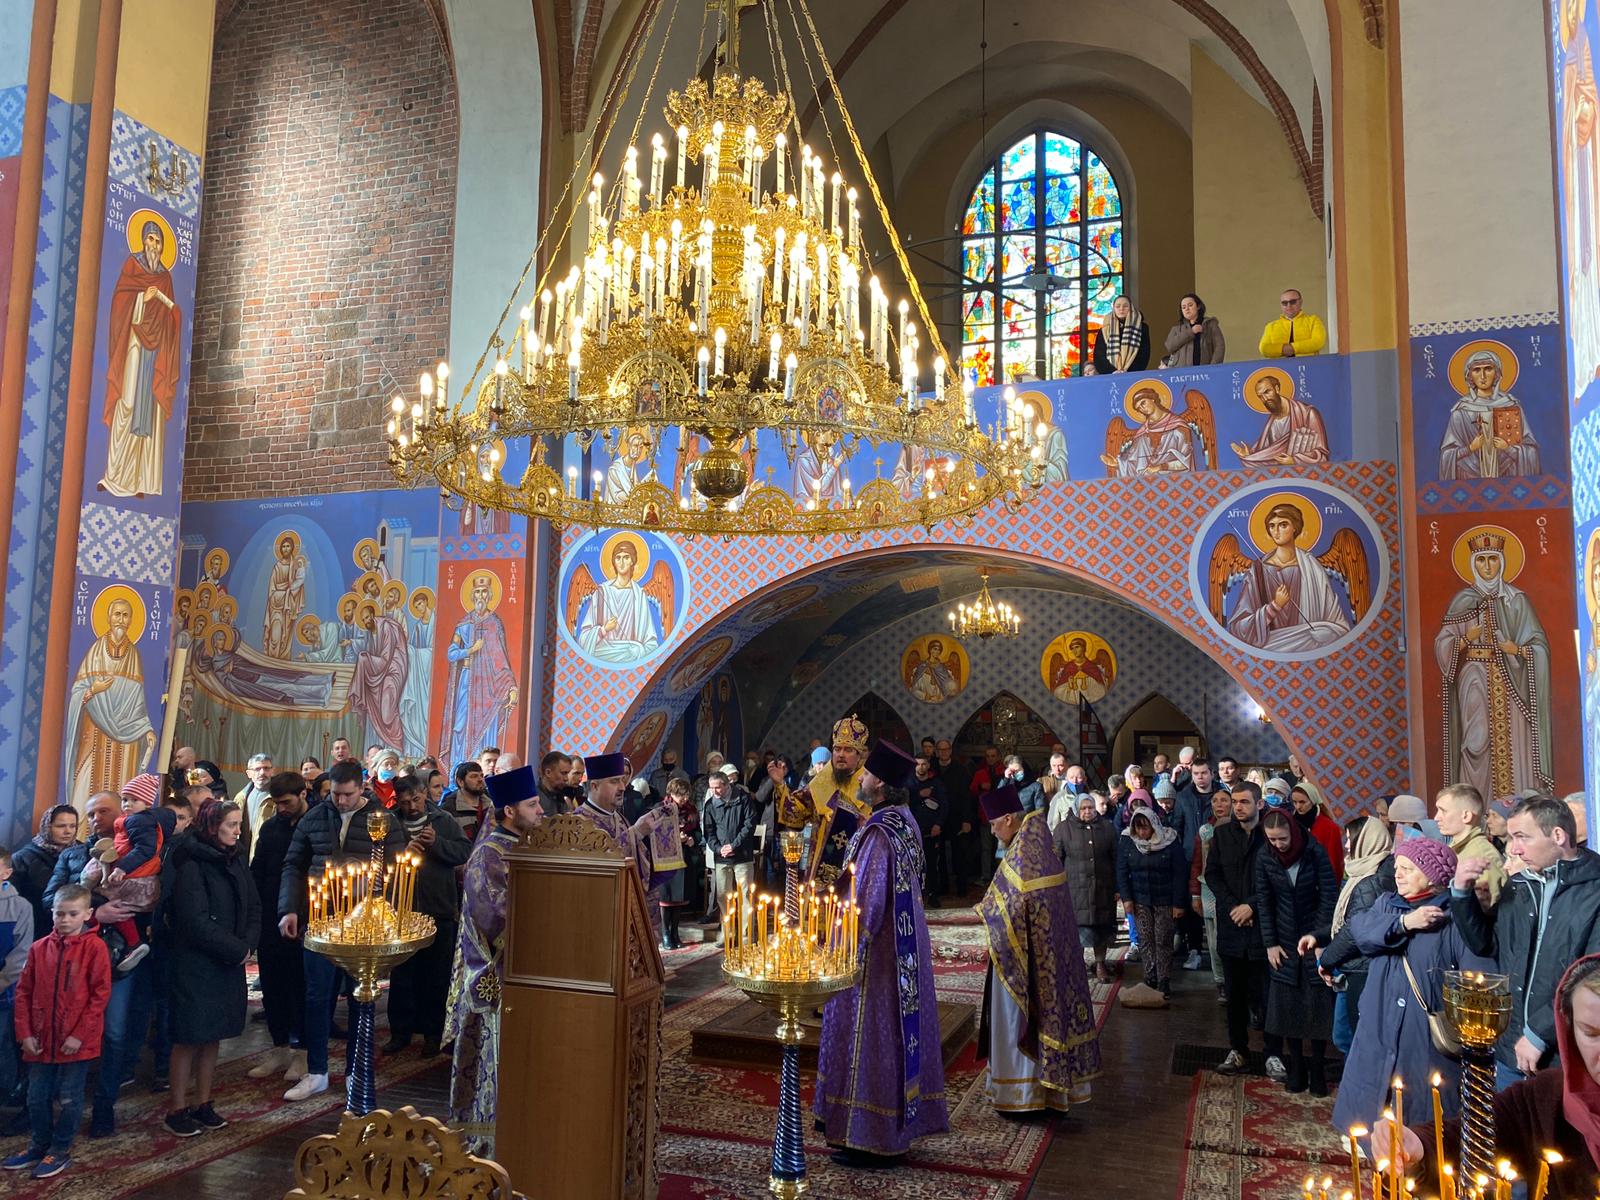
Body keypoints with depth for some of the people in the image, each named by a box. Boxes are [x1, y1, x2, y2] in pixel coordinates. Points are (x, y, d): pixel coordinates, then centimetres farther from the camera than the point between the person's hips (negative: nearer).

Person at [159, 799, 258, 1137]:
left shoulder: (235, 861, 6)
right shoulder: (191, 866, -15)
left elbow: (252, 908, 7)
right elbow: (197, 922, -19)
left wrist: (247, 944, -8)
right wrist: (237, 950, -14)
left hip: (228, 964, 6)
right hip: (195, 965, -6)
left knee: (212, 1035, 13)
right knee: (189, 1037, 2)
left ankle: (202, 1103, 23)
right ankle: (176, 1110, 14)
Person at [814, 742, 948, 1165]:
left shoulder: (879, 832, -24)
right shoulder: (904, 820, 5)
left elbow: (869, 901, -23)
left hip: (877, 951, -9)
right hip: (905, 945, 9)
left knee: (871, 1035, 2)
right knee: (898, 1031, 17)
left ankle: (871, 1139, 13)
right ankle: (899, 1125, 29)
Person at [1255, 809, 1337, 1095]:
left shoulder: (1315, 852, -11)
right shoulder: (1264, 859, -4)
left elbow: (1329, 896, -9)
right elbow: (1264, 902, 1)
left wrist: (1318, 937, -13)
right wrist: (1270, 943, -2)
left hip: (1315, 940, -2)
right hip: (1284, 942, 2)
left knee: (1318, 1007, 1)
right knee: (1287, 1006, 4)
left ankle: (1317, 1070, 13)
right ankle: (1296, 1068, 15)